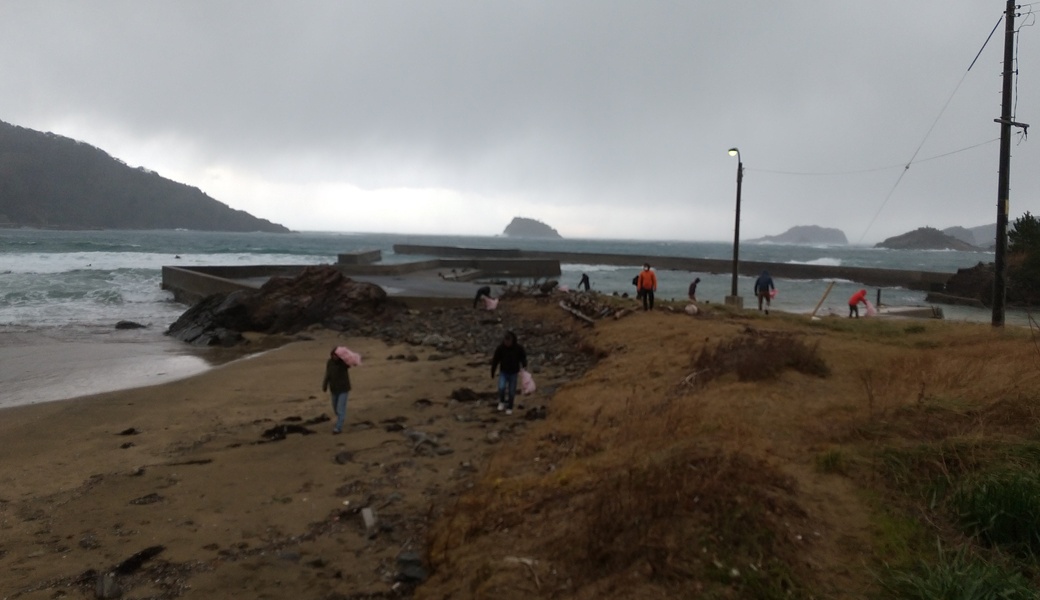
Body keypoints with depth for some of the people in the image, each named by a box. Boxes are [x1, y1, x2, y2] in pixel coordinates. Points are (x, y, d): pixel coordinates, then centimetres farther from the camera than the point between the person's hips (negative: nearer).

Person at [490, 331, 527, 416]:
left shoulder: (518, 348, -14)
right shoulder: (500, 348, -15)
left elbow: (523, 357, 2)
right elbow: (495, 360, -5)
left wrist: (524, 366, -14)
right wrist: (492, 373, 1)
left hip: (513, 373, 0)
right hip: (503, 372, 0)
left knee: (511, 392, 3)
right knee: (501, 388, -21)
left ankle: (509, 408, 26)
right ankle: (502, 402, 7)